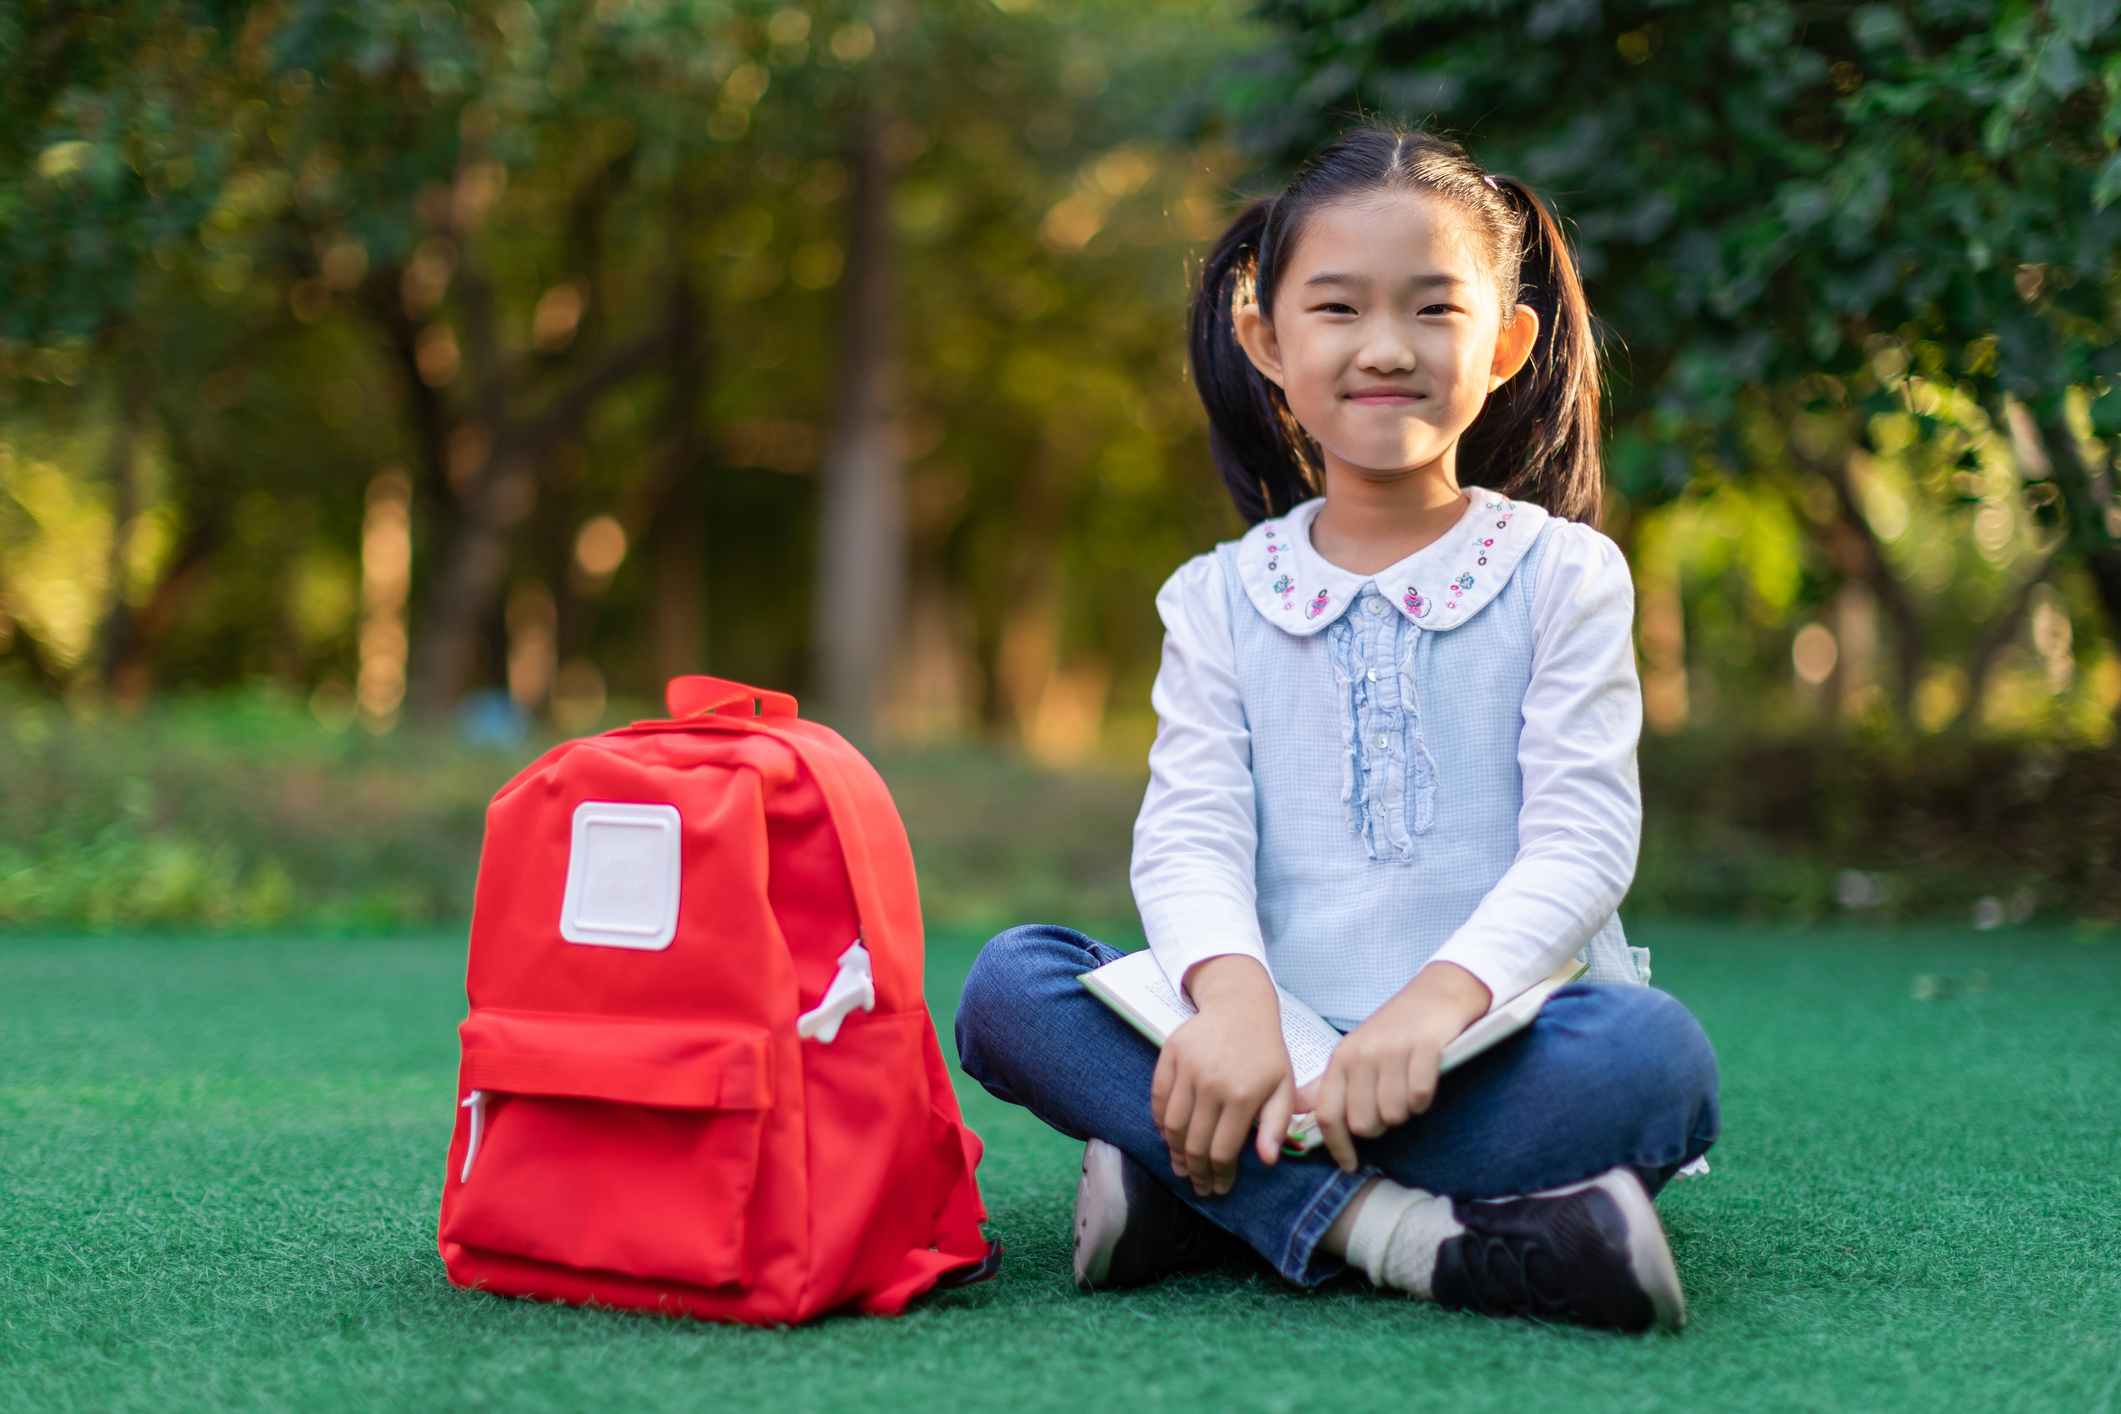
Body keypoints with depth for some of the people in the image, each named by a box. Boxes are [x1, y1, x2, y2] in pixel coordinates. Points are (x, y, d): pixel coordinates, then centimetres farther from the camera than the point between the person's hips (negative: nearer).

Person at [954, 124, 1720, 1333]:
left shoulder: (1562, 574, 4)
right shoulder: (1221, 599, 11)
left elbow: (1582, 839, -6)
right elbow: (1192, 832, -2)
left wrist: (1441, 998, -25)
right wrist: (1232, 996, -25)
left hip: (1497, 1040, -1)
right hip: (1278, 1049, 2)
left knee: (1654, 1051, -33)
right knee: (1010, 987, -20)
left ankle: (1199, 1191, -29)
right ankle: (1388, 1226, -32)